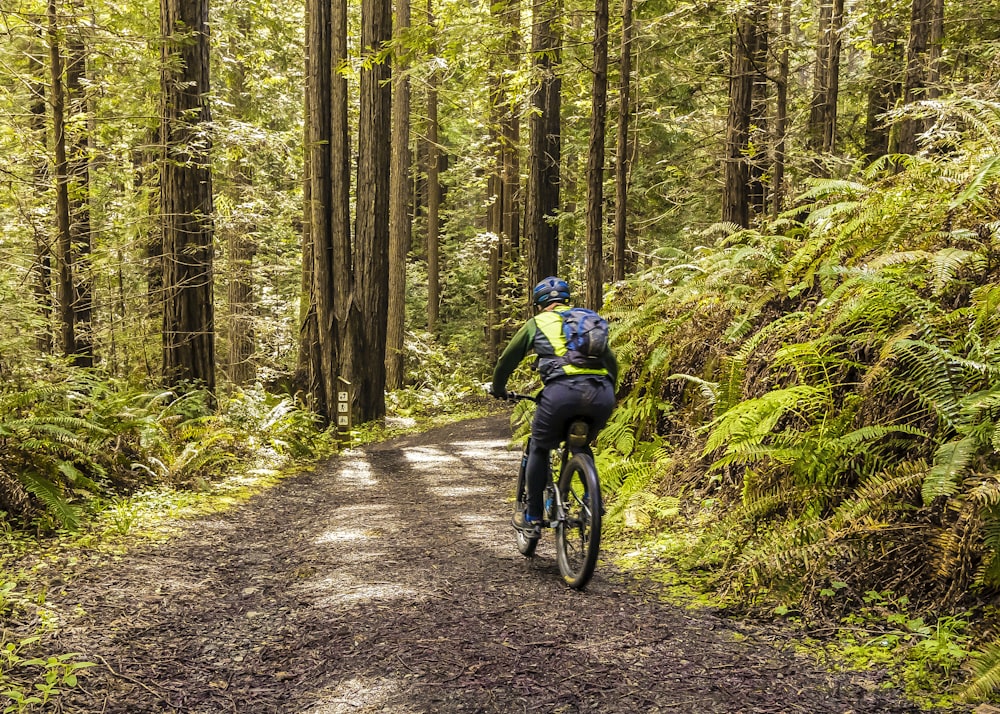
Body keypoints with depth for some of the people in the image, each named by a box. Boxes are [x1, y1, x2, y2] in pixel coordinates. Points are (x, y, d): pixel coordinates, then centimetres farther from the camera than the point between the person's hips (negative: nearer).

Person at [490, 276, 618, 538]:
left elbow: (507, 361, 27)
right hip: (601, 393, 4)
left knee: (540, 449, 20)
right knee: (583, 447, 32)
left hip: (562, 390, -3)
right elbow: (612, 361, 34)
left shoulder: (537, 323, 21)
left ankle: (532, 518, 22)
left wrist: (498, 389, 44)